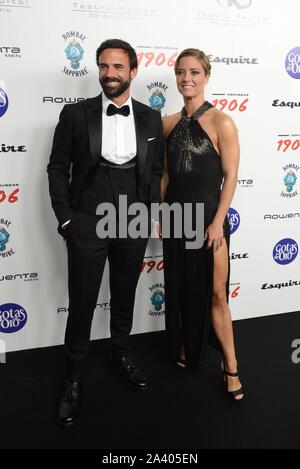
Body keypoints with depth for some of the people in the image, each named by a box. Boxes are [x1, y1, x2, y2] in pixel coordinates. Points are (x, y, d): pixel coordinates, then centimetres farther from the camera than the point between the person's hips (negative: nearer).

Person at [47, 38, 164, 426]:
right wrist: (65, 219, -5)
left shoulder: (151, 119, 4)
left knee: (124, 297, 18)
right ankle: (74, 377, 24)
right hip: (87, 224, -2)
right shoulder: (75, 114, -3)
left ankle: (121, 354, 41)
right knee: (81, 304, 6)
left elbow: (155, 172, 9)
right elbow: (58, 168, 0)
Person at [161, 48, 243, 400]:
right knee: (179, 288, 14)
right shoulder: (170, 124, 6)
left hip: (207, 216, -5)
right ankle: (183, 349, 33)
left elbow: (230, 177, -10)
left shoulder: (220, 122, -9)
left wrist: (217, 222, -14)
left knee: (215, 294, 1)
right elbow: (166, 174, 11)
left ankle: (230, 367, 16)